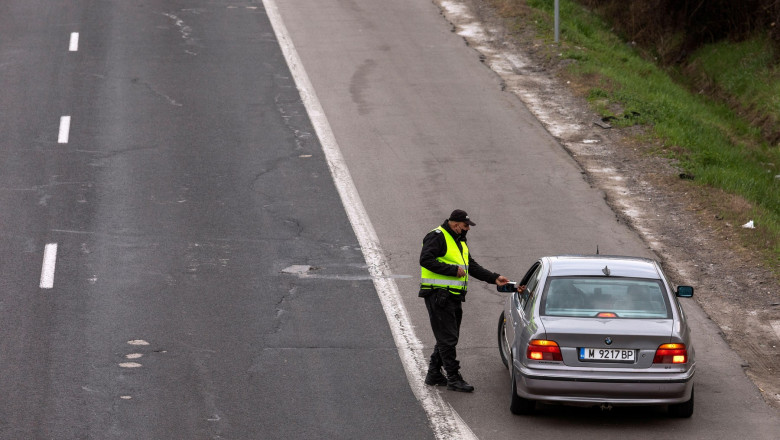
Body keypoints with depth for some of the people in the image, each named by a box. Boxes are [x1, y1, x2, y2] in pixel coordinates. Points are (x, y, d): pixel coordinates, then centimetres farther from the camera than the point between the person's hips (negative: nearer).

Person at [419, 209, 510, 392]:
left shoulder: (459, 241, 19)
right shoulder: (437, 237, -10)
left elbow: (472, 267, 21)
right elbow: (426, 260, -22)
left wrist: (494, 278, 10)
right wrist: (453, 270, -22)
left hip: (453, 297, 10)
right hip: (438, 295, -10)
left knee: (447, 337, 14)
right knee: (447, 338, -8)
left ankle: (434, 374, 22)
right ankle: (453, 378, -6)